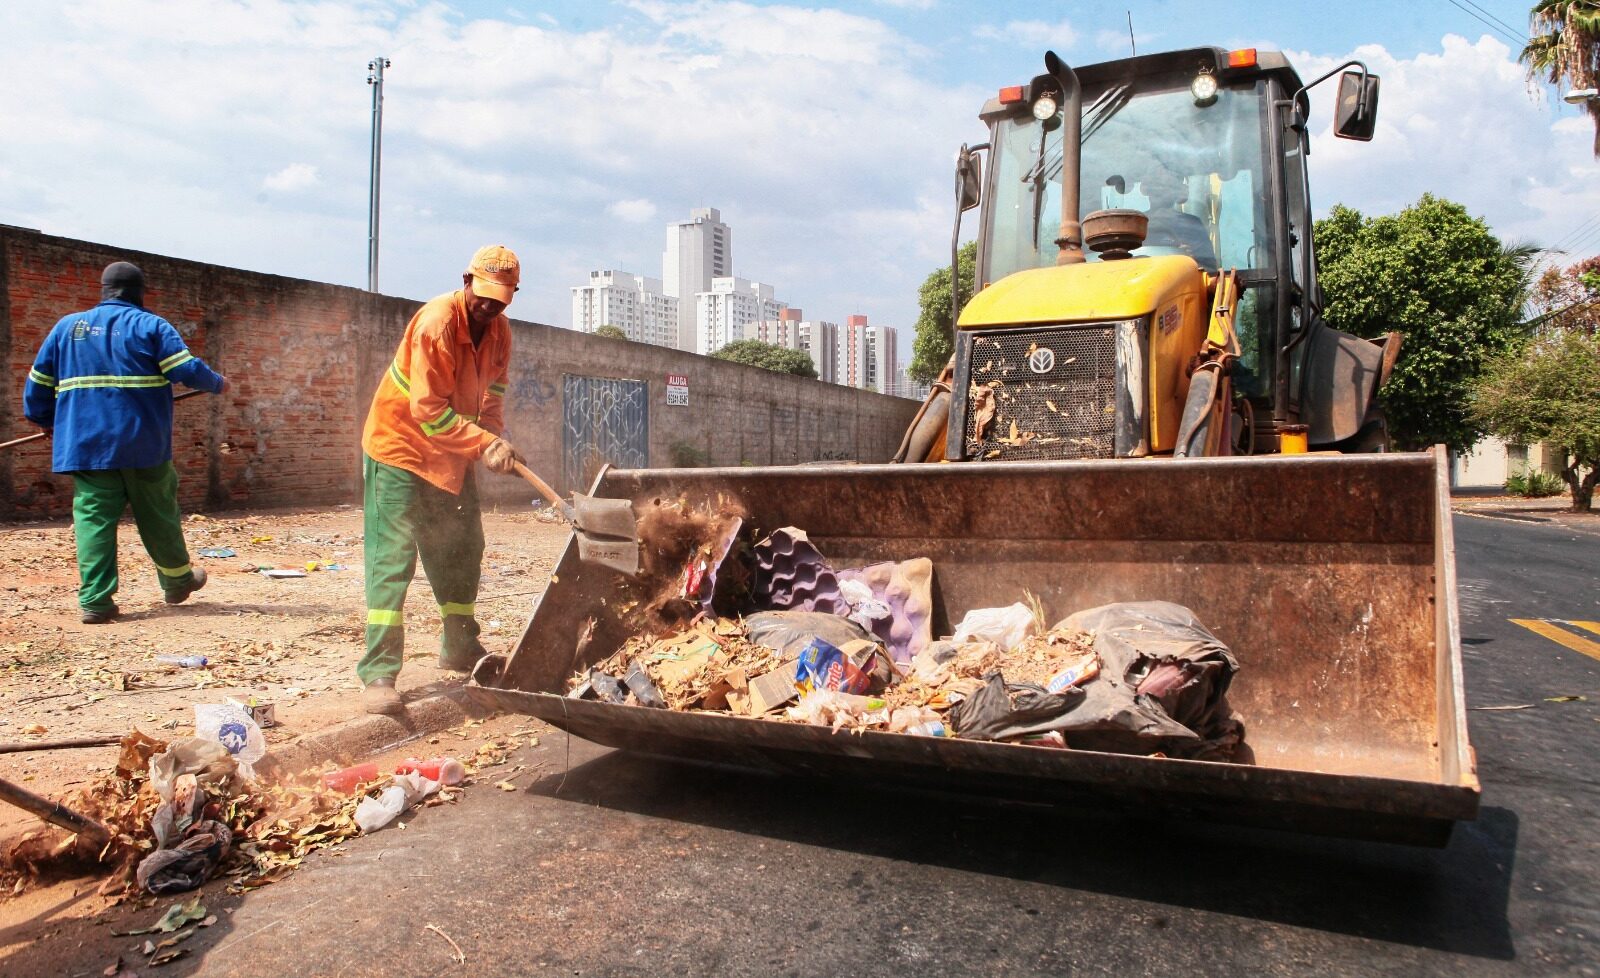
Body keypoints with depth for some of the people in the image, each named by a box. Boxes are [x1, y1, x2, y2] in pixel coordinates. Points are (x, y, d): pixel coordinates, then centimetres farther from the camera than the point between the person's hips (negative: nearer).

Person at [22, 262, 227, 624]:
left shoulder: (66, 327, 11)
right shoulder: (150, 325, -1)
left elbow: (38, 382, 14)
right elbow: (187, 369, -11)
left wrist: (47, 421, 29)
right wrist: (217, 384, 8)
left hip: (84, 444, 3)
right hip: (143, 444, -3)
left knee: (93, 516, 1)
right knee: (158, 515, 11)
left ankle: (95, 600, -5)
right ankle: (177, 581, 26)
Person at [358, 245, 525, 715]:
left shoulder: (498, 331, 0)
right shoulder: (436, 324, -25)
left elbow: (491, 391, 5)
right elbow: (428, 410, -27)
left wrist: (494, 437, -14)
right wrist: (485, 444, -32)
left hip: (451, 457, 8)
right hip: (400, 447, -8)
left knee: (462, 552, 14)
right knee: (393, 557, -12)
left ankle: (460, 648, 29)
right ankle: (377, 672, -12)